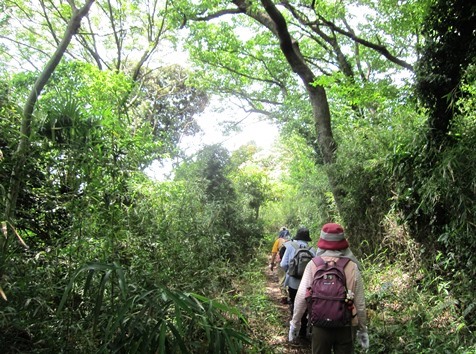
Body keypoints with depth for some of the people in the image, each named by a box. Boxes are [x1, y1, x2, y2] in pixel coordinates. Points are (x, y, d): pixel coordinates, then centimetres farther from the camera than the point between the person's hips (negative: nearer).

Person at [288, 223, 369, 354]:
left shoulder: (313, 265, -8)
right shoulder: (352, 267, -7)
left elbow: (301, 297, -8)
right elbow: (360, 303, -4)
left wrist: (295, 323, 4)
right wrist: (362, 329, 10)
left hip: (320, 325, 0)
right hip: (346, 326, 0)